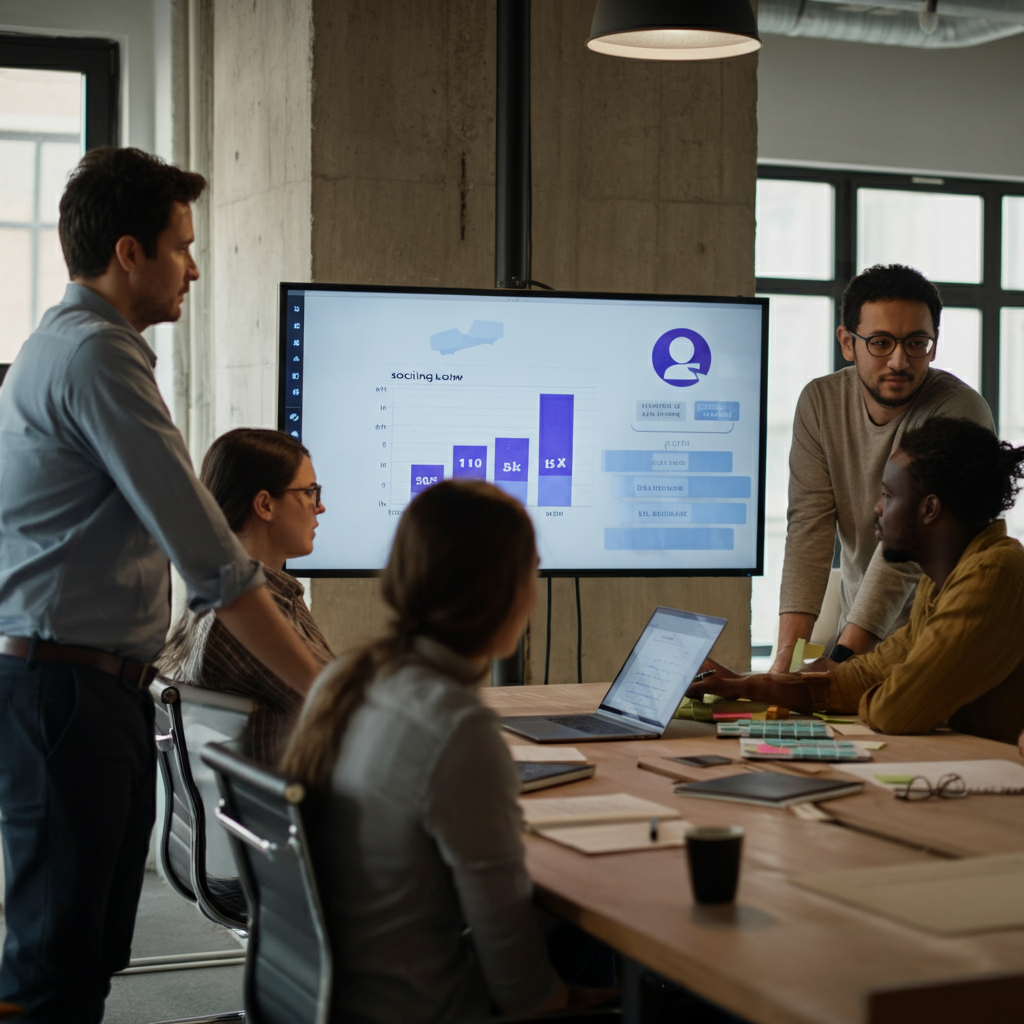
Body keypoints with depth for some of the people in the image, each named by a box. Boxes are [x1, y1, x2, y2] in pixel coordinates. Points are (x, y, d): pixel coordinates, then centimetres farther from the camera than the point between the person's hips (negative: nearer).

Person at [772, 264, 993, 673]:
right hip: (857, 627, 4)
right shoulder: (820, 401, -2)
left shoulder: (961, 413, -17)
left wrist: (840, 660, -30)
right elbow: (809, 528, -9)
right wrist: (788, 652, -20)